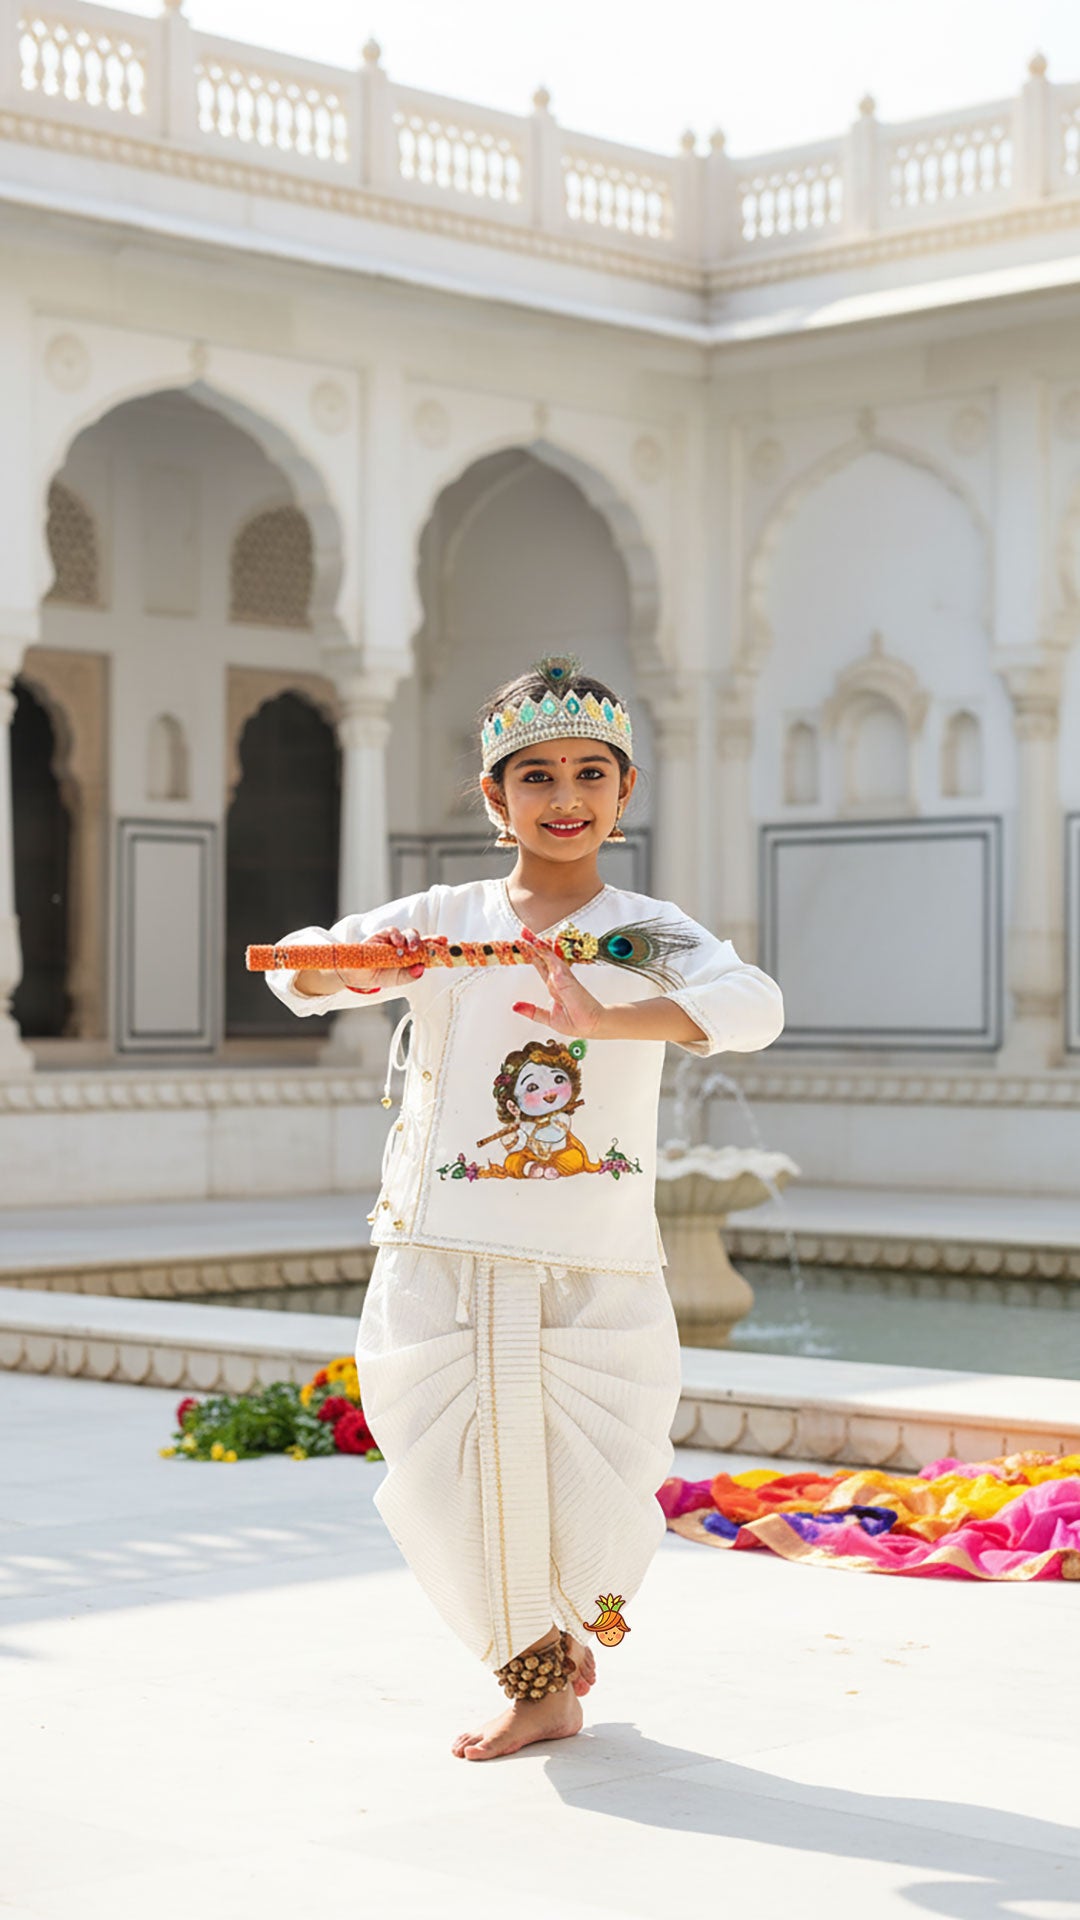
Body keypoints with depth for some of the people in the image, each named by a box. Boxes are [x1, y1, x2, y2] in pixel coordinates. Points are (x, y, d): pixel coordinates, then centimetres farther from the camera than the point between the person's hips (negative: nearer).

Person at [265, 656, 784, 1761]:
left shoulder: (650, 935, 1)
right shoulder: (440, 922, 4)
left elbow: (755, 1006, -18)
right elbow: (297, 972, -5)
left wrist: (603, 1018, -33)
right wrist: (331, 967, -30)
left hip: (600, 1267, -1)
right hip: (446, 1257, 1)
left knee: (590, 1509, -1)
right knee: (456, 1487, 2)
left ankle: (570, 1614, 37)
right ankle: (539, 1681, 30)